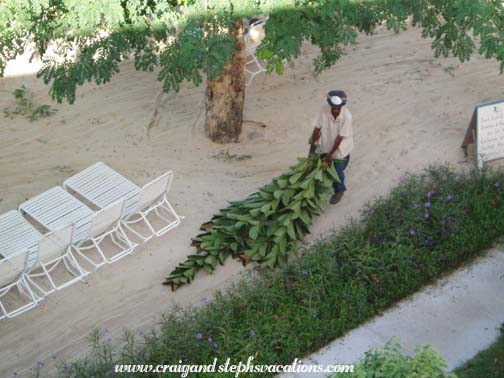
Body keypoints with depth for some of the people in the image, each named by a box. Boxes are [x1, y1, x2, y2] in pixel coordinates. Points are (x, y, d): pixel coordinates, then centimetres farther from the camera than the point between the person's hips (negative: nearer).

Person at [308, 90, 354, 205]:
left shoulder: (346, 117, -33)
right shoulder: (324, 110, -25)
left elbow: (340, 137, -26)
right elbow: (317, 128, -14)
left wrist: (331, 153, -20)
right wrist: (313, 145, -10)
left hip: (341, 149, -4)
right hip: (327, 145, 4)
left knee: (338, 171, 9)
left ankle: (339, 191, 38)